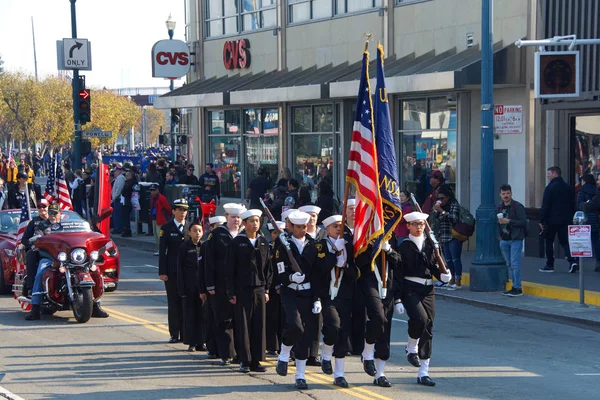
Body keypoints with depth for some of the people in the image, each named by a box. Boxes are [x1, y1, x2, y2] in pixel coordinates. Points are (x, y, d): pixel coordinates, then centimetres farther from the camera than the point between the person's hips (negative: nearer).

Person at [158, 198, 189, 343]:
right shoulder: (166, 228, 1)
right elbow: (162, 251, 0)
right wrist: (162, 272, -7)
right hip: (172, 271, -1)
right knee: (173, 303, 2)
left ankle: (186, 333, 9)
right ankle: (174, 334, 7)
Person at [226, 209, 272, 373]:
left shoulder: (263, 242, 9)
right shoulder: (237, 242, -2)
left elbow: (268, 267, 13)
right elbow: (230, 269, -2)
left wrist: (266, 289, 8)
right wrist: (231, 293, -6)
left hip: (259, 290, 4)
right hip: (242, 290, -3)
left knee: (259, 325, 2)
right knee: (243, 325, -1)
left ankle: (256, 361, 9)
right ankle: (245, 361, 5)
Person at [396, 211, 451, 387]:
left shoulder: (430, 245, 10)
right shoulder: (404, 247, -1)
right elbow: (398, 274, -3)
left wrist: (442, 275, -6)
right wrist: (398, 299, -8)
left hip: (428, 290, 4)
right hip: (410, 289, -4)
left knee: (428, 328, 2)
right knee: (420, 317, -29)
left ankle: (423, 373, 7)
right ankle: (411, 348, 1)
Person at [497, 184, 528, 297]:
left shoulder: (517, 206, -9)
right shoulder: (500, 207, 12)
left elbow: (523, 222, -15)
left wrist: (509, 221, -21)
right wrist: (500, 235, 13)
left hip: (515, 240, -7)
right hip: (504, 240, 7)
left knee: (515, 264, -10)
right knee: (509, 265, 10)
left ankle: (517, 288, -7)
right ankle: (515, 287, 16)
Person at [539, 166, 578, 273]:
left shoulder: (550, 188, -11)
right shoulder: (568, 187, 9)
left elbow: (545, 206, -12)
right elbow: (573, 204, 13)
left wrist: (542, 221, -8)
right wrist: (571, 218, 18)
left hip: (552, 220, -5)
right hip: (566, 220, 5)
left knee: (549, 242, 7)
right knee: (565, 241, 8)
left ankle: (549, 265, 10)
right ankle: (572, 261, -12)